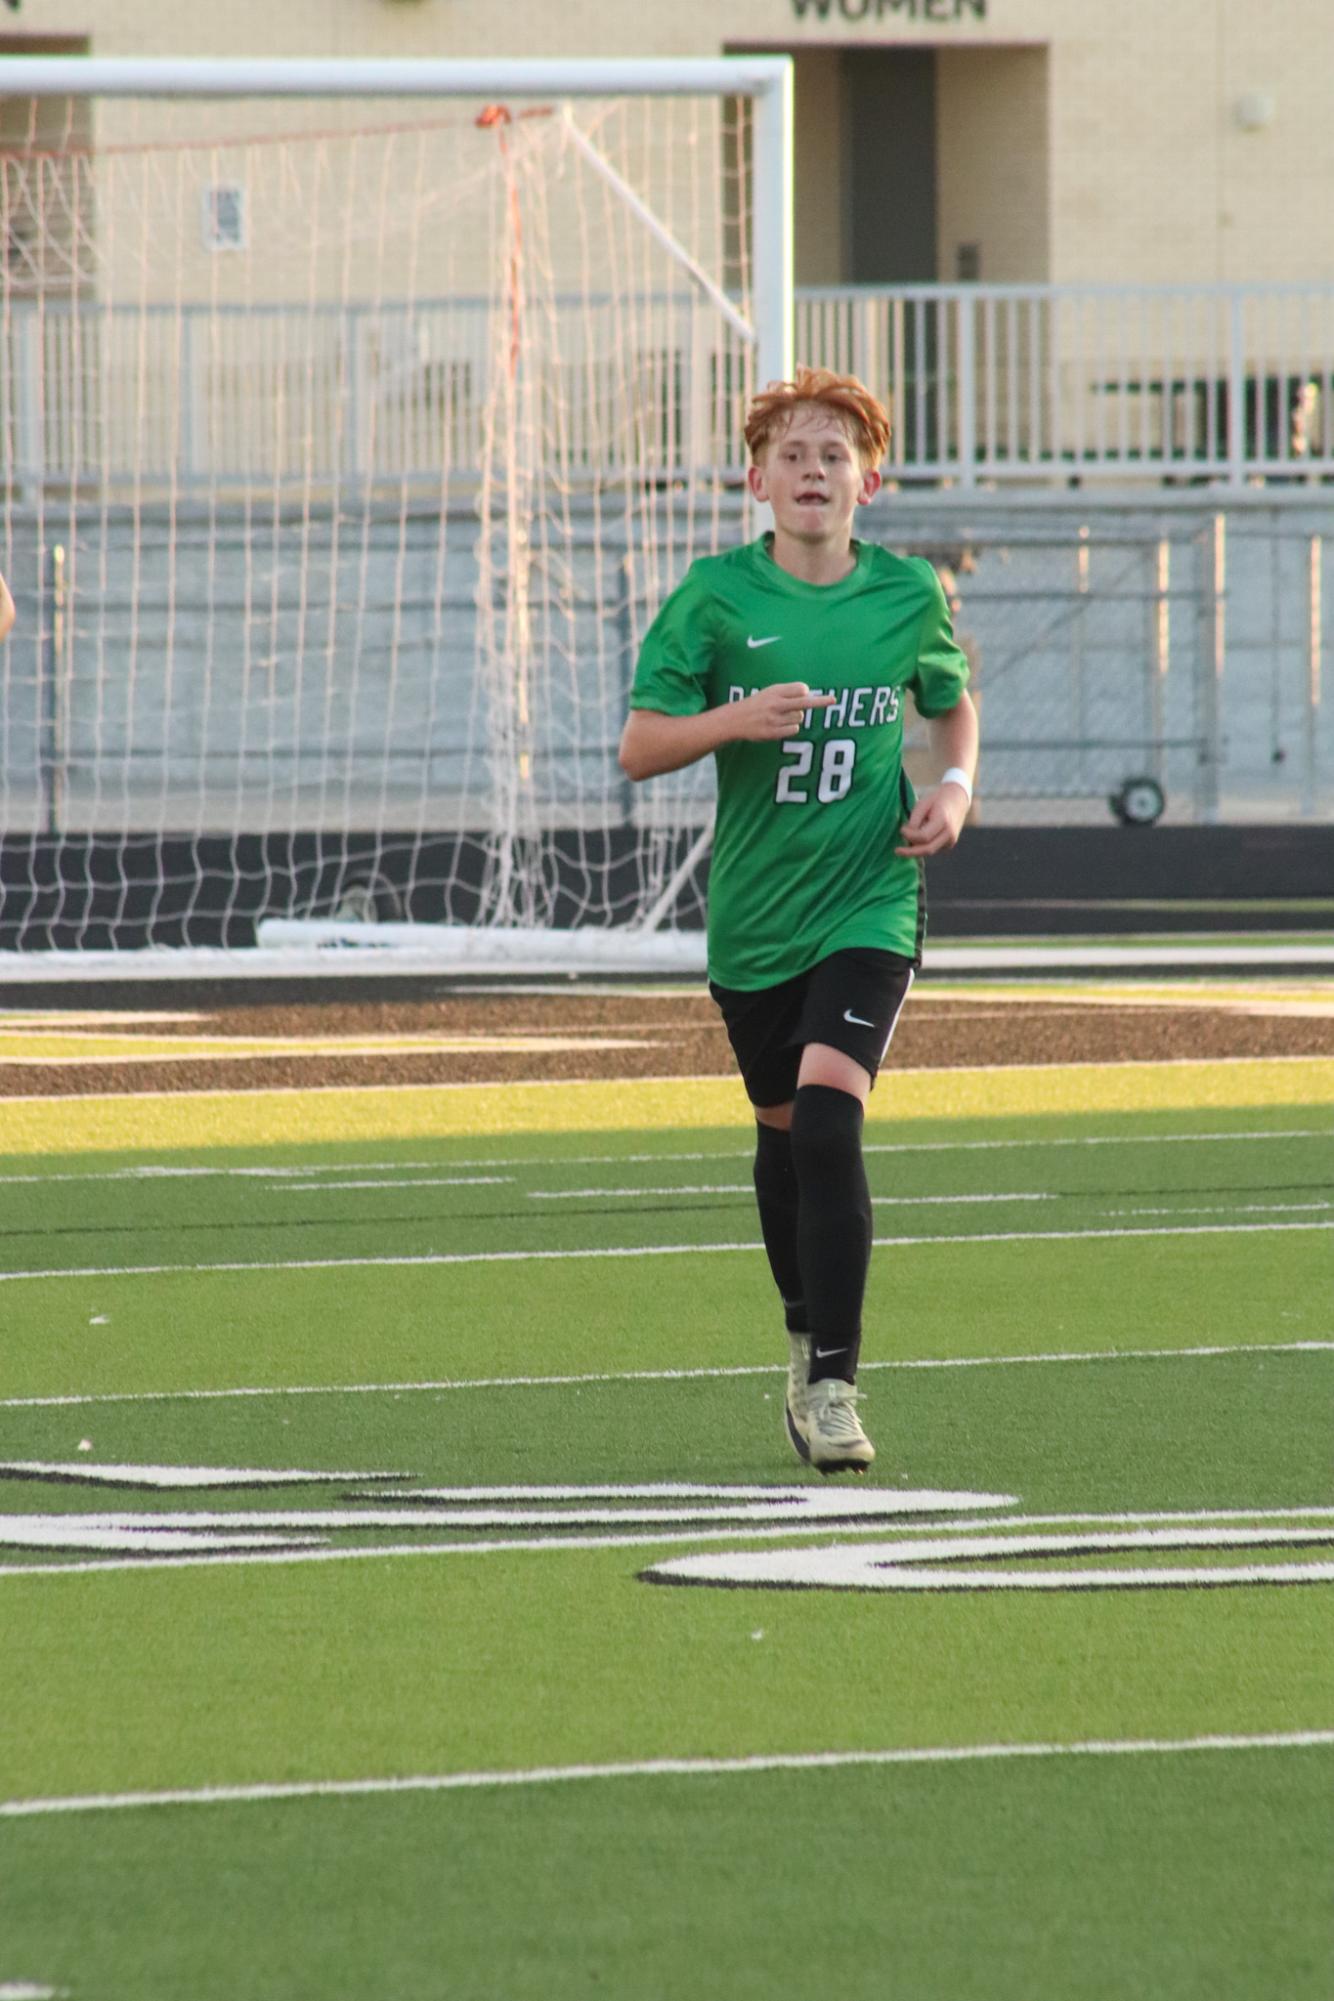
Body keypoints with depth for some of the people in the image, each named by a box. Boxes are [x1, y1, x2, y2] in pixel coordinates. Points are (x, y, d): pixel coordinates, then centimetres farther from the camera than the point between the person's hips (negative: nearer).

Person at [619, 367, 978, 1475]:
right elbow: (638, 747, -5)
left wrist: (956, 785, 0)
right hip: (754, 912, 2)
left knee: (828, 1111, -20)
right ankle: (806, 1334, 42)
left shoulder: (909, 593, -1)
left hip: (869, 903, -2)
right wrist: (736, 719, -22)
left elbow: (952, 699, 19)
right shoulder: (717, 594, -5)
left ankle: (834, 1384, -16)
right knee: (782, 1126, 16)